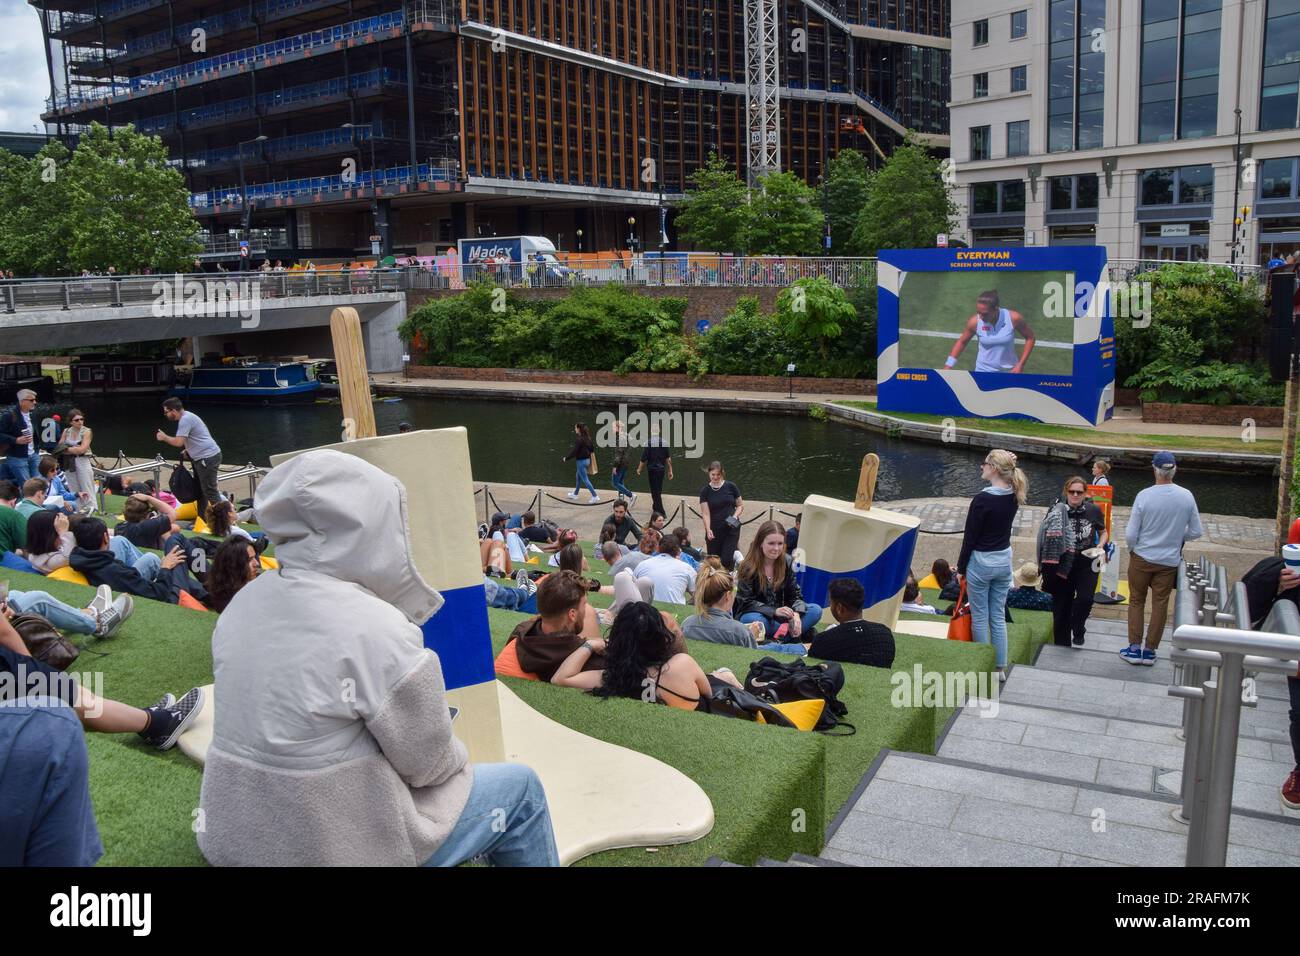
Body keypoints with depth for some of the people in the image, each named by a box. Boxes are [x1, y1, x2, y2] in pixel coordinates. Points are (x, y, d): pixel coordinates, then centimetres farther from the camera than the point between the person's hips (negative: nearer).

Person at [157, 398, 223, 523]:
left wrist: (164, 437, -5)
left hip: (208, 458, -11)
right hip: (201, 458, 11)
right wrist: (189, 450, 16)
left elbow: (178, 442, -21)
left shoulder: (185, 420, -16)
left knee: (210, 491, -9)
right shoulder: (186, 417, 16)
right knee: (200, 489, 17)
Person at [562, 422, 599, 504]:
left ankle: (595, 496, -9)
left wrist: (566, 458, -12)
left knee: (585, 479, -4)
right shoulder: (587, 438, 5)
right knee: (578, 477, 24)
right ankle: (575, 494, 39)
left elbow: (574, 452, -22)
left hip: (581, 461, -9)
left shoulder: (578, 439, -19)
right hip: (587, 459, 9)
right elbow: (591, 449, 12)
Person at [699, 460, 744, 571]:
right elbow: (705, 513, -7)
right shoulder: (705, 491, -1)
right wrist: (708, 530, -22)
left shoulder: (731, 486, 0)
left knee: (727, 559, -12)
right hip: (714, 530, 1)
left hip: (731, 528, -1)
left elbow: (740, 505, 8)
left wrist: (735, 516, -12)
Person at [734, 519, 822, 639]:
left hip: (780, 615, 4)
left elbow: (795, 595, -1)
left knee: (816, 610, -16)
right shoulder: (748, 567, -14)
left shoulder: (787, 562, -1)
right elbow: (745, 602, -17)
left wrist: (796, 613, -24)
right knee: (754, 620, -39)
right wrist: (774, 611, -29)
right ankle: (790, 632, -21)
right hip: (757, 614, -4)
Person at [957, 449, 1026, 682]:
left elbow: (970, 537, -14)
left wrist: (961, 567, -5)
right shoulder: (1013, 497, -2)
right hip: (1004, 560, 6)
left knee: (980, 618, 6)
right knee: (998, 616, 14)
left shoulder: (982, 499, -21)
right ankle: (1000, 668, 20)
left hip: (981, 562, -6)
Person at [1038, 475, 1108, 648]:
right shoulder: (1057, 511, -8)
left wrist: (1100, 546, -7)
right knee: (1062, 605, 6)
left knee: (1085, 598, -18)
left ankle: (1078, 630, 13)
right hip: (1063, 565, 0)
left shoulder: (1093, 511, -5)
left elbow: (1103, 533, 13)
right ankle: (1061, 644, 22)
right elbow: (1046, 537, 2)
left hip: (1086, 564, 0)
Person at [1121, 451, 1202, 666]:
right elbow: (1196, 531, -1)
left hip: (1142, 558, -2)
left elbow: (1130, 534, -14)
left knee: (1136, 601, 13)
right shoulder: (1186, 496, -9)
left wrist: (1132, 549, 6)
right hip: (1169, 560, 2)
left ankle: (1134, 648, 15)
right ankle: (1150, 651, 19)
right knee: (1160, 604, 12)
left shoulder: (1144, 496, -17)